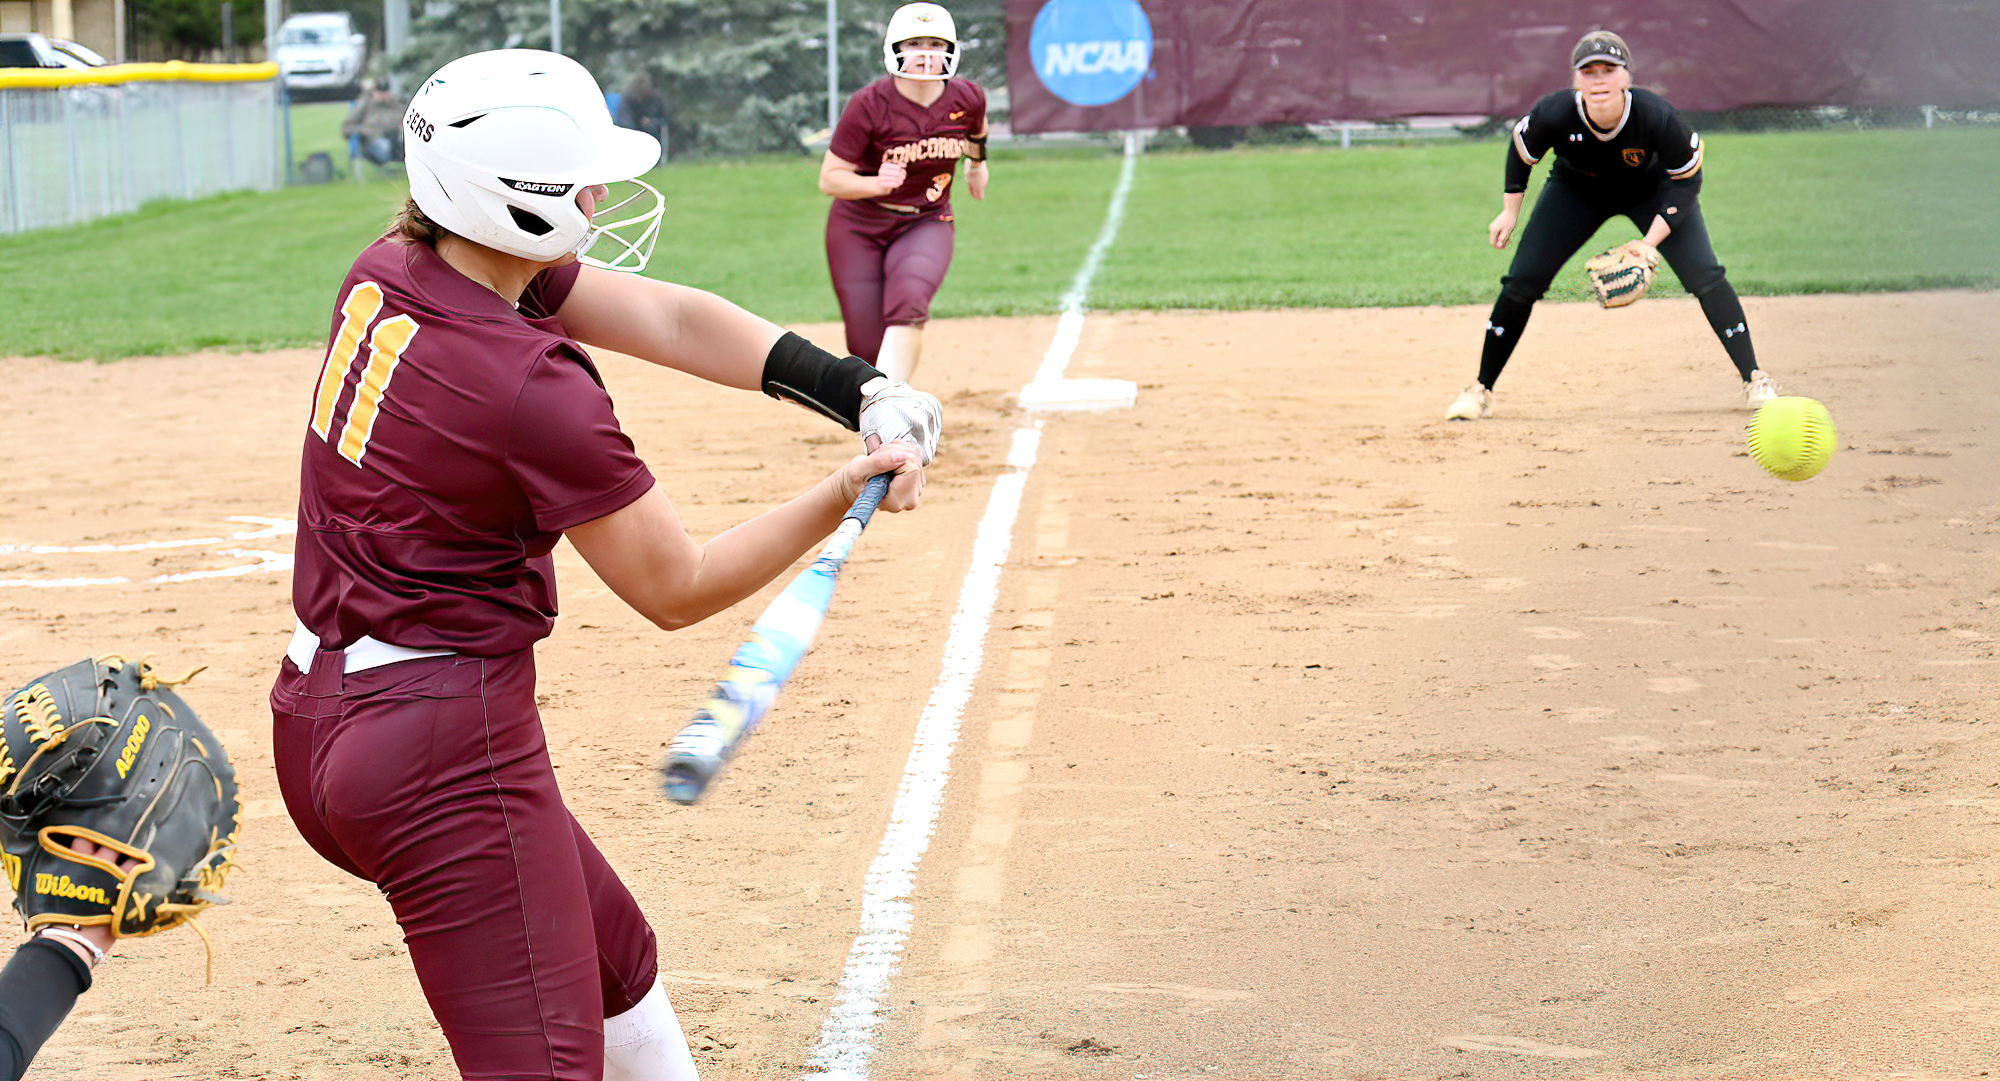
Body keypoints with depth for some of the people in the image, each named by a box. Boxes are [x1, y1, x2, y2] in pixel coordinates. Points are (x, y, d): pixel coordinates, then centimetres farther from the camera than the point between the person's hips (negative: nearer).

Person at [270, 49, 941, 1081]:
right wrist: (844, 494, -5)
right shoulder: (536, 388, -23)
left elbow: (669, 319, 2)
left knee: (617, 959, 26)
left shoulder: (392, 270, 3)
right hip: (445, 753, -10)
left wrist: (863, 393, -7)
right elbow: (677, 588, -10)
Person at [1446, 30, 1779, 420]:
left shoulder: (1655, 116, -37)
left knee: (1704, 275, -16)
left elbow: (1687, 180, -22)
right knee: (1521, 282, -7)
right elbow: (1520, 150, -10)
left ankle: (1754, 380, -3)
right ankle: (1480, 391, 8)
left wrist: (1651, 241, -30)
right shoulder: (1554, 114, -34)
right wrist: (1509, 213, -7)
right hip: (1577, 193, 1)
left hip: (1653, 190, -1)